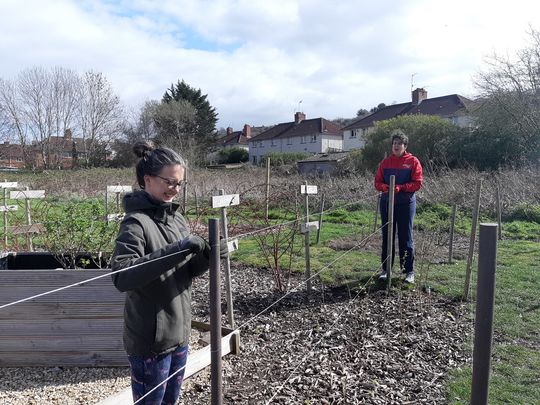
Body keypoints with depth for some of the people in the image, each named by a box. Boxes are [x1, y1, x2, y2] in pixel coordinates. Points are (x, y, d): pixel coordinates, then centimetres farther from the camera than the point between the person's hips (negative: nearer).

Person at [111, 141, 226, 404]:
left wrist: (206, 257, -13)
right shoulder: (136, 222, -18)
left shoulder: (176, 218, 5)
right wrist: (176, 250, -34)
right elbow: (121, 276, -30)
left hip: (179, 333, 7)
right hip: (150, 340, -7)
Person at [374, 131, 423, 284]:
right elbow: (377, 182, 8)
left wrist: (400, 188, -20)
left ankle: (409, 271, 12)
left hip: (406, 203, -3)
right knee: (387, 237, 8)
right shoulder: (385, 162, 10)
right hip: (387, 202, 4)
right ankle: (386, 269, 19)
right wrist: (385, 187, -14)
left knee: (406, 237, 2)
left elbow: (417, 184, -7)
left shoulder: (413, 162, 0)